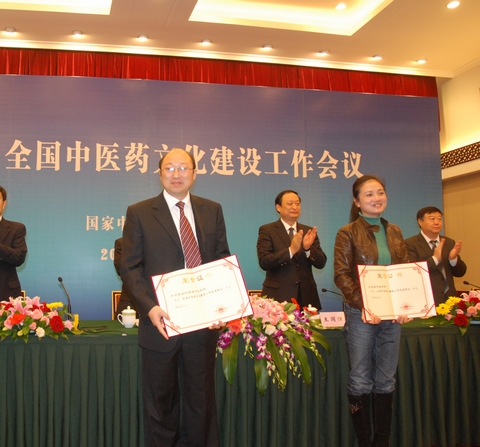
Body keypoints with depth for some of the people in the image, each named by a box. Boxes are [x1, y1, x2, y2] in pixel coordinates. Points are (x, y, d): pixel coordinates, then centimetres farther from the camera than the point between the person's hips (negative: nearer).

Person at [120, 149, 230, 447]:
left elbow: (223, 260, 9)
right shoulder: (139, 213, 1)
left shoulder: (212, 210, 8)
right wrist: (149, 307, -16)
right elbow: (131, 267, -3)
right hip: (161, 320, -2)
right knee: (161, 403, 11)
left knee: (201, 400, 12)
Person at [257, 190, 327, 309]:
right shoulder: (267, 230, -1)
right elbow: (264, 262, -12)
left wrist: (308, 248, -15)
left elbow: (321, 263, 4)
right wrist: (291, 250, -24)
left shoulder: (309, 231, 10)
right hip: (278, 297, -3)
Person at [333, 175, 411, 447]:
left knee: (386, 380, 10)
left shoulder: (394, 232, 11)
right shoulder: (348, 233, -3)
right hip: (361, 314, -4)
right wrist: (363, 305, -21)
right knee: (360, 381, 2)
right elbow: (341, 274, -9)